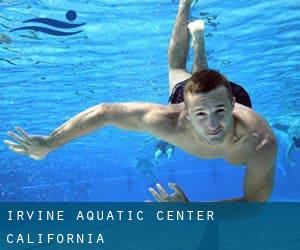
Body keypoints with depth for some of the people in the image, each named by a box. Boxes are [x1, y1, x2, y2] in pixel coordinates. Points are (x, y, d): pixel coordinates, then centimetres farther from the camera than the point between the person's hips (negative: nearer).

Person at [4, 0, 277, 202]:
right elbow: (104, 112, -40)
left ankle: (198, 34, 62)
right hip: (185, 94, 0)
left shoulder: (261, 143, -51)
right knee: (177, 70, 37)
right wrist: (49, 143, -35)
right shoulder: (171, 122, -50)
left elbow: (254, 202, -37)